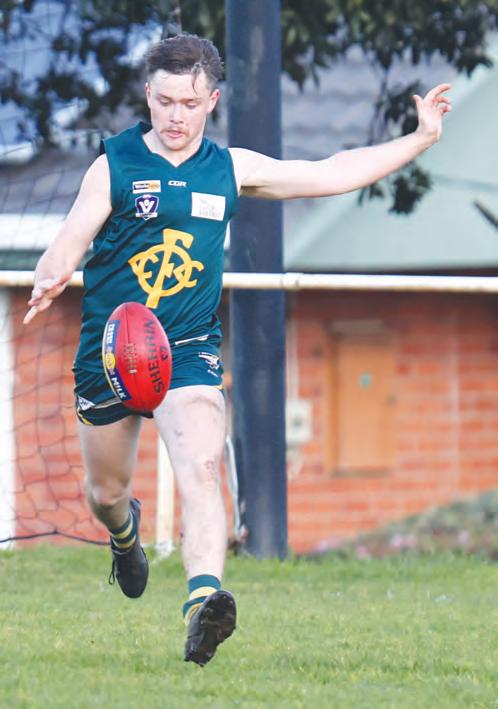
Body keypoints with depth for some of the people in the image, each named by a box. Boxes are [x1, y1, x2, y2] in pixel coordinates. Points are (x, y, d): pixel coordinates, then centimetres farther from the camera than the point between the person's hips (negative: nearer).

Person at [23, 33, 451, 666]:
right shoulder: (114, 166, -5)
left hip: (188, 349, 0)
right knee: (106, 489, 15)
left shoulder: (231, 169, 4)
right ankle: (125, 532, 52)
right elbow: (69, 243, -11)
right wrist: (49, 280, -35)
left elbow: (331, 174, 11)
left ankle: (204, 597, -39)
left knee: (200, 468, -25)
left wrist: (420, 139, 7)